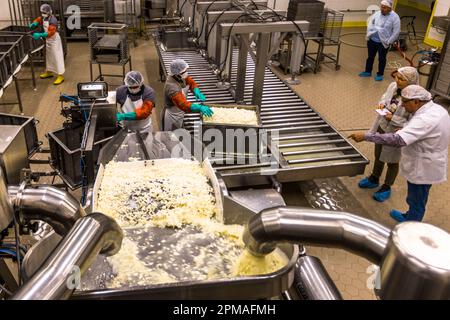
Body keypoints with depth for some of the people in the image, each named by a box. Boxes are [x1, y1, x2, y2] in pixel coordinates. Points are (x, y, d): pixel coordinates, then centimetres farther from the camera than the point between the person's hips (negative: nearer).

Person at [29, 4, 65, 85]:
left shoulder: (53, 20, -26)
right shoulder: (44, 17, 0)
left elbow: (50, 33, -34)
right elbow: (38, 20, 20)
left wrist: (40, 35, -39)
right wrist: (34, 24, -2)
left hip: (54, 40, -9)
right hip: (48, 40, 9)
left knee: (57, 57, -9)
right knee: (48, 56, 20)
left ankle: (61, 76, -7)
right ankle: (49, 72, 35)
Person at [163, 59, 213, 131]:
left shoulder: (180, 76, -11)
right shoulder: (172, 87, -36)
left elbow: (191, 82, 5)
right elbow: (183, 105, -45)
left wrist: (197, 92, -16)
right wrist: (200, 108, -54)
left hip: (179, 114, 9)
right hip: (172, 118, -9)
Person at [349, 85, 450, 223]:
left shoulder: (426, 119, -33)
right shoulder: (436, 108, 0)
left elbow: (398, 140, -42)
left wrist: (366, 136, -40)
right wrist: (404, 129, 1)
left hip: (422, 169, -10)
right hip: (426, 166, 10)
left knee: (416, 202, 9)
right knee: (415, 199, 28)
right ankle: (410, 217, 49)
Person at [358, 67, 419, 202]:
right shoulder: (393, 86, -11)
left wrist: (393, 118, -30)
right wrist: (382, 103, -9)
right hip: (381, 127, 6)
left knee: (392, 162, 16)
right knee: (378, 155, 26)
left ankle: (387, 187, 38)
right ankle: (374, 179, 50)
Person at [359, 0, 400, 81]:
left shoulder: (395, 17, -13)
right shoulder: (377, 13, 2)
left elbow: (396, 32, -12)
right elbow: (370, 23, 14)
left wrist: (389, 42, -12)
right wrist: (369, 34, 5)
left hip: (383, 42, -5)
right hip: (372, 40, 5)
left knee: (381, 59, 8)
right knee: (370, 57, 16)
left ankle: (380, 74, 22)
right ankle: (368, 71, 32)